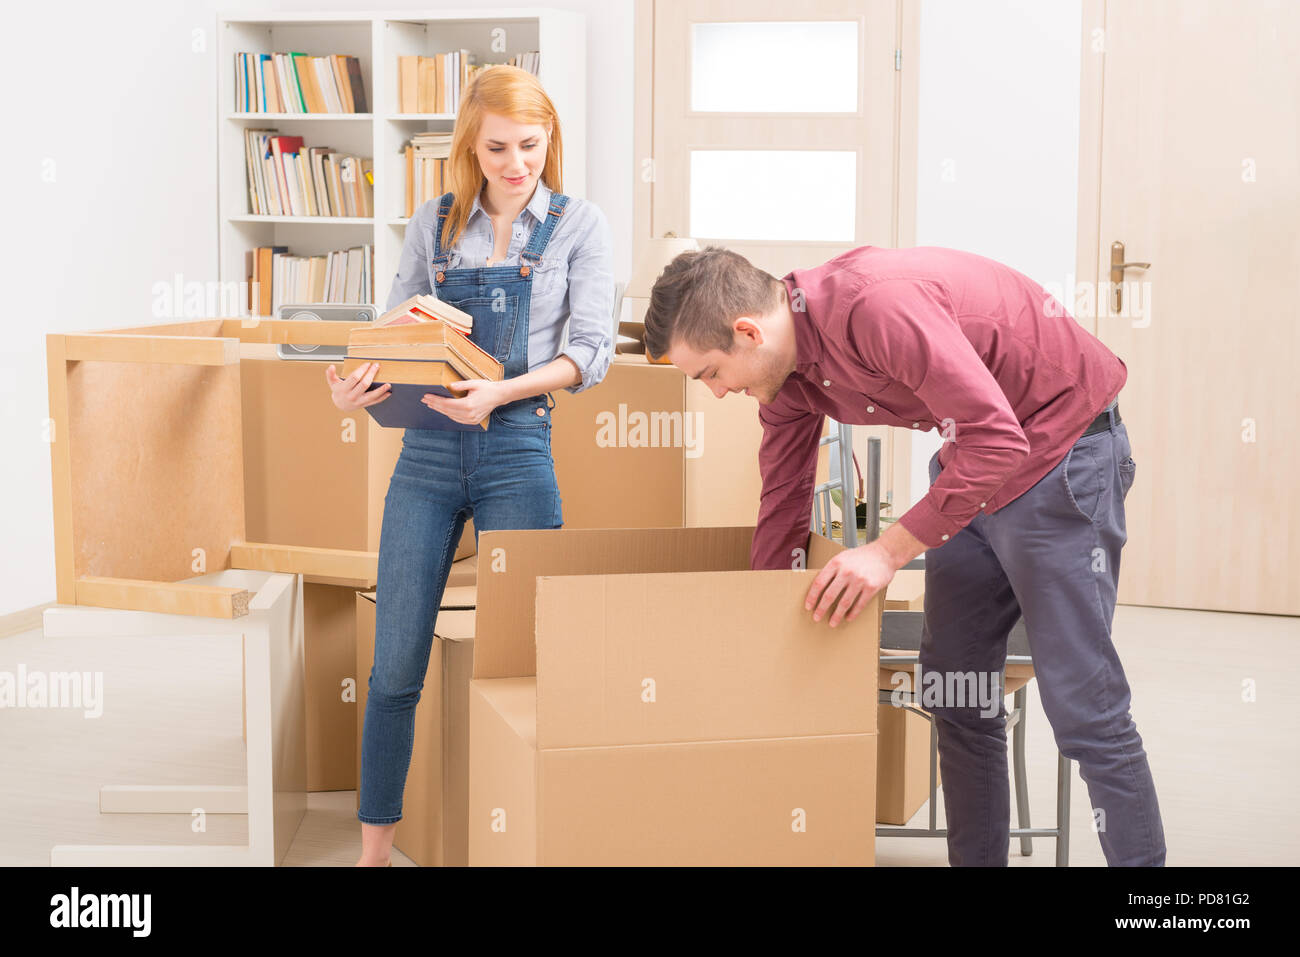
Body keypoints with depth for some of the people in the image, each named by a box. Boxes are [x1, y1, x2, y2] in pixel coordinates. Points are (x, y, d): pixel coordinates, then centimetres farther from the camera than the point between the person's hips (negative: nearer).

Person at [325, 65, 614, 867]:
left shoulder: (578, 224, 3)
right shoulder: (434, 223, 10)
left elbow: (592, 352, -4)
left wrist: (501, 392, -19)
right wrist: (356, 385, -10)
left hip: (518, 449, -2)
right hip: (427, 450, 2)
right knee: (395, 666, 3)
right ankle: (375, 846, 15)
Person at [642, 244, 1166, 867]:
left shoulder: (877, 304, -31)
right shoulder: (785, 378, -2)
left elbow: (998, 440, -32)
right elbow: (782, 508, 11)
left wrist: (889, 549, -28)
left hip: (1063, 441, -9)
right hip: (973, 457, 9)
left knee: (1082, 704, -8)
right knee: (955, 691, 11)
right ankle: (975, 858, 23)